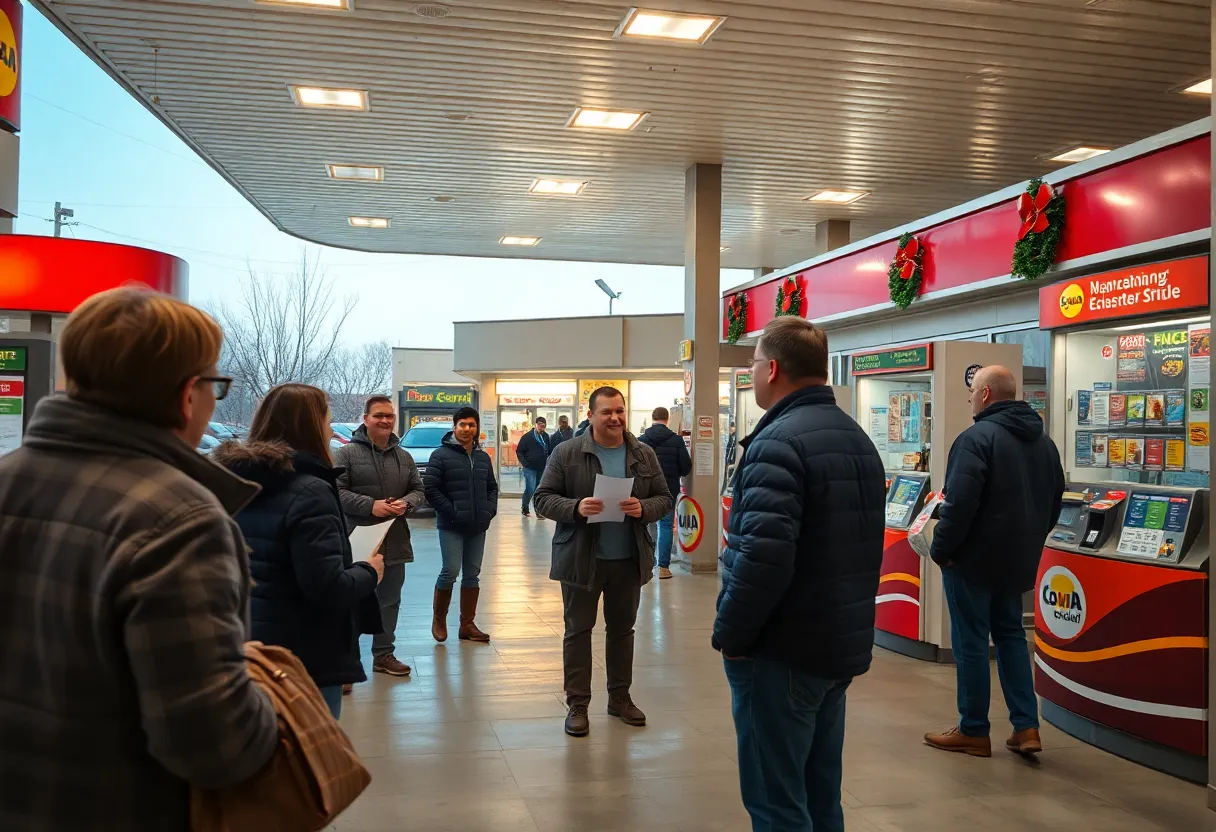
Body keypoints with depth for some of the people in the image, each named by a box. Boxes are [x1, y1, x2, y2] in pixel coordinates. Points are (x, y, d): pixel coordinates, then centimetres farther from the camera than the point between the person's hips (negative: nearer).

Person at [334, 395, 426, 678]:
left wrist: (405, 503, -10)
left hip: (394, 542, 5)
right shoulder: (346, 453, -7)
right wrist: (370, 506, -21)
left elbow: (418, 490, 13)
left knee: (389, 602, 15)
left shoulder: (404, 457, 10)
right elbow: (336, 492, -13)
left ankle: (383, 654, 29)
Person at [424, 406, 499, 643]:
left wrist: (490, 509, 3)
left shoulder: (483, 457, 13)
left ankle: (467, 624, 17)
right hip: (451, 526, -6)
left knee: (472, 575, 8)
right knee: (450, 572, -10)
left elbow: (492, 487, 20)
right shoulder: (441, 455, -7)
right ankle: (438, 619, 12)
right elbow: (430, 489, -12)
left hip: (478, 527, 6)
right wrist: (451, 512, -16)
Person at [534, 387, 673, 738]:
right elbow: (543, 498, -5)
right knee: (578, 630, 5)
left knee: (622, 629, 14)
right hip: (581, 559, -3)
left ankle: (620, 698, 28)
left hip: (629, 560, 3)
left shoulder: (644, 455, 4)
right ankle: (577, 705, 15)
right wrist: (576, 508, -23)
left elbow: (664, 498, 7)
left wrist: (644, 508, -15)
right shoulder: (567, 453, -5)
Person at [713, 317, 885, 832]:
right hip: (840, 643, 9)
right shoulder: (858, 440, 12)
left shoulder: (778, 442, -20)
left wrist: (730, 634, -15)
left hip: (783, 650, -9)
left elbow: (762, 557, -29)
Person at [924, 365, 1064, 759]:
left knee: (970, 642, 2)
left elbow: (959, 503, -24)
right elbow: (1054, 504, 17)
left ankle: (973, 732, 11)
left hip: (974, 559, -8)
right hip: (1018, 560, 8)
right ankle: (1026, 727, 15)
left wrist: (941, 550, -13)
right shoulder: (1044, 441, 11)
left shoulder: (977, 437, -18)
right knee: (1011, 634, 18)